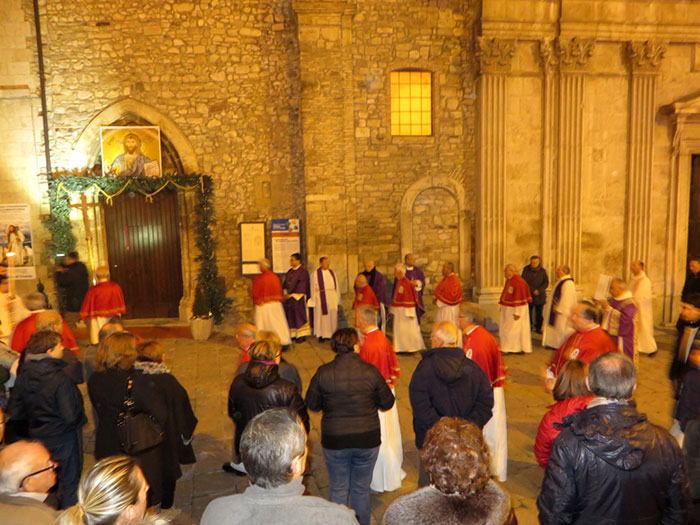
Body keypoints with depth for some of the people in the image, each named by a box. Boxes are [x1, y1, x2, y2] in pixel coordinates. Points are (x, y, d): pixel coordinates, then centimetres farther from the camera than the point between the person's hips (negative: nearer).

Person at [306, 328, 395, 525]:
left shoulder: (323, 372, -12)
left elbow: (312, 404, -1)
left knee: (338, 489, 17)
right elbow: (387, 403, -2)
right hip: (367, 440, 0)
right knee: (361, 488, 18)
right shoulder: (370, 371, -12)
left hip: (334, 440, 0)